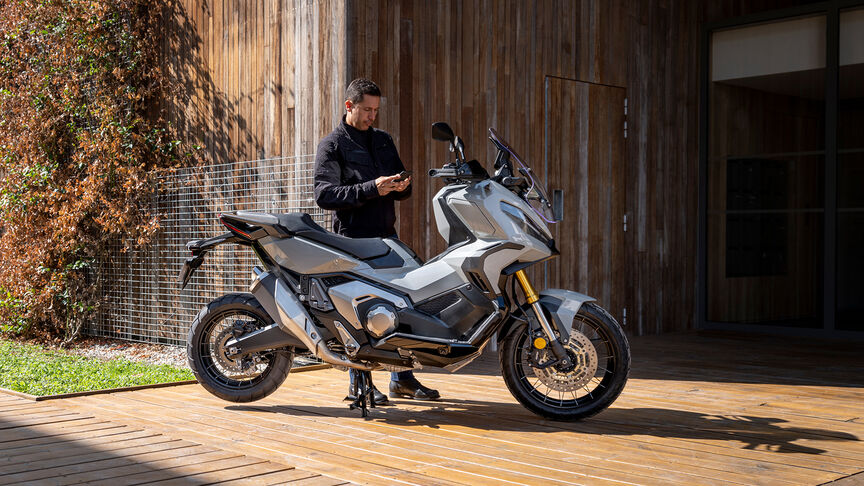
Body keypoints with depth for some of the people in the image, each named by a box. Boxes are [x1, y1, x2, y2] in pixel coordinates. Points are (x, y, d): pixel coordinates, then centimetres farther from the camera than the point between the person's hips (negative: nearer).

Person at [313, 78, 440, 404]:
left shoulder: (384, 140, 20)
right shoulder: (332, 145, 0)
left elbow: (402, 188, 24)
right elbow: (324, 194, -12)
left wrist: (402, 187, -2)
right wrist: (371, 189, -22)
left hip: (388, 236, 6)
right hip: (354, 240, -6)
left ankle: (402, 379, 16)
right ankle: (358, 383, 7)